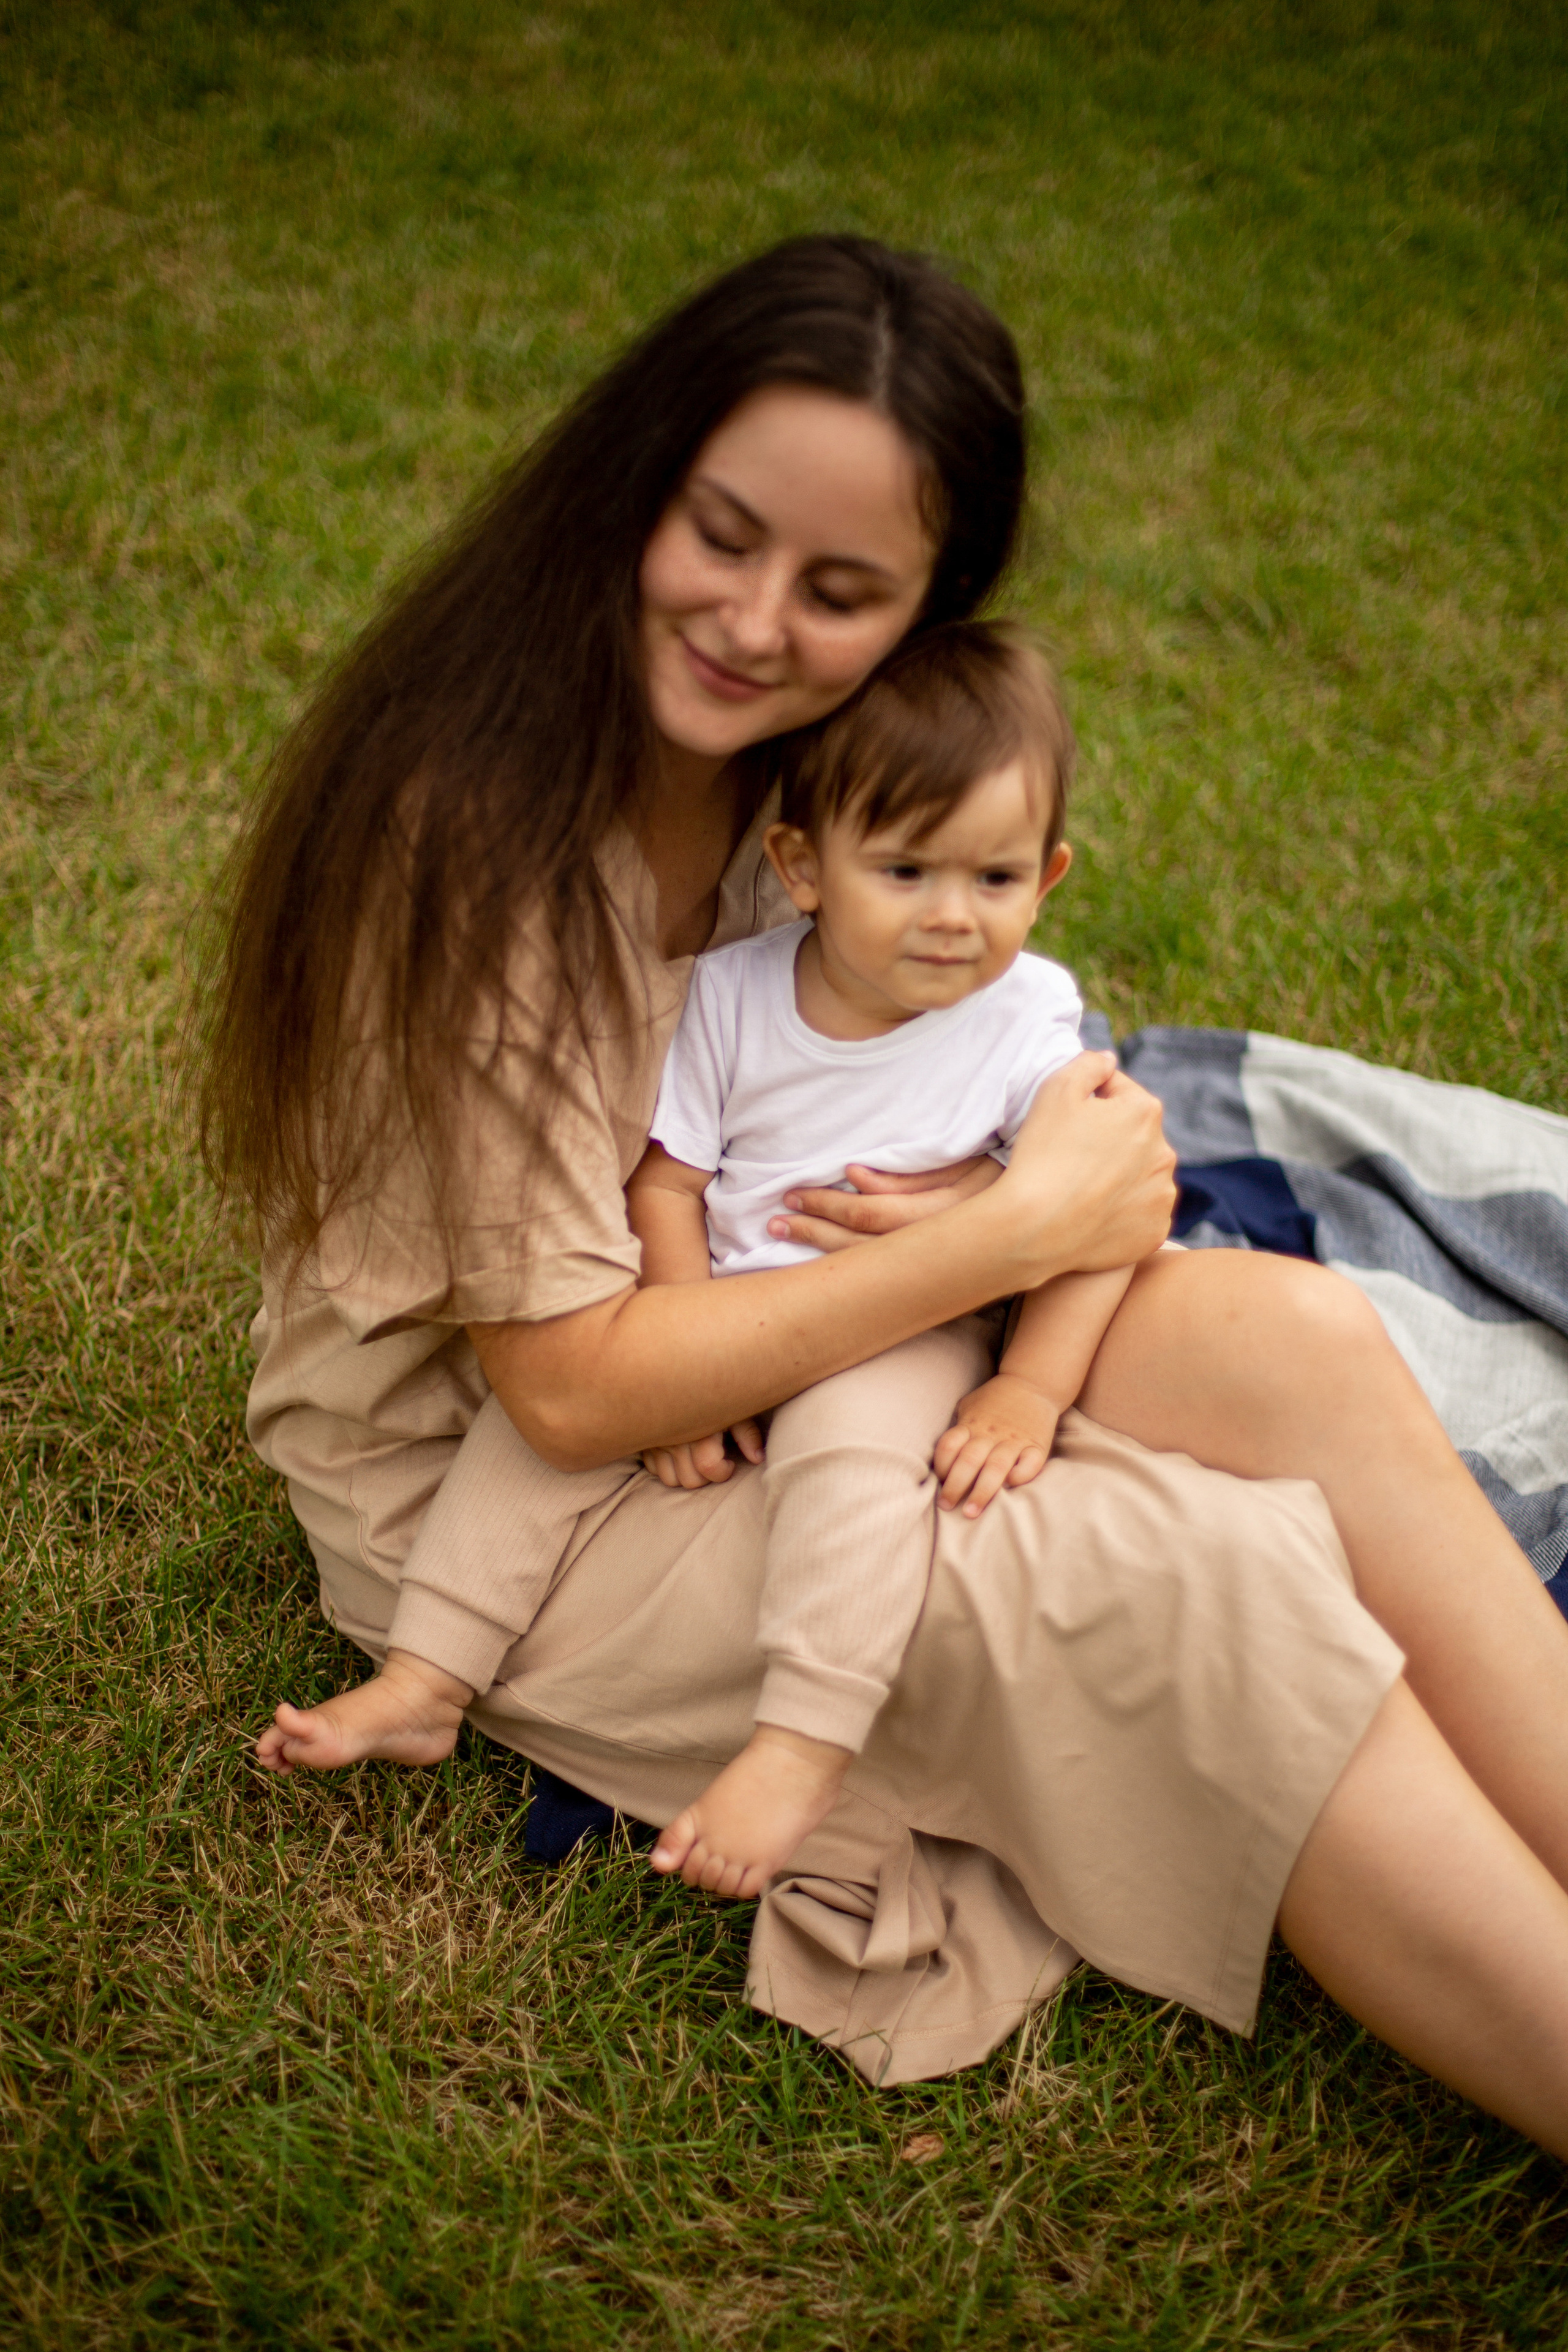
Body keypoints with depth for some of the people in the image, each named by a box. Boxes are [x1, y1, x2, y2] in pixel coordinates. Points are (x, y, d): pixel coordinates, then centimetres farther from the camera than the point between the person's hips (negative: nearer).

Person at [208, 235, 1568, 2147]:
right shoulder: (470, 818, -25)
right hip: (478, 1473, -7)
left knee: (1299, 1342, -18)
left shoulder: (810, 753, -3)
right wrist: (1015, 1233, -21)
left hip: (732, 1328, 7)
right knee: (1220, 1586, -23)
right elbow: (570, 1394, -24)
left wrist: (1048, 1179, -14)